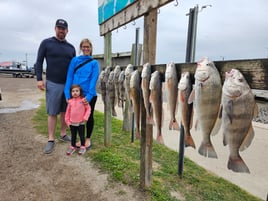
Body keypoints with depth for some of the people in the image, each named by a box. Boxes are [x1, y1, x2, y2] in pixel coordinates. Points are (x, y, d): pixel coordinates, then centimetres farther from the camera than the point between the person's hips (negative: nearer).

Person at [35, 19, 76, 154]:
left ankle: (63, 134, 23)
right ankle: (51, 140, 8)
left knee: (65, 111, 10)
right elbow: (39, 62, 0)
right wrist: (39, 79, -9)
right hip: (53, 84, -3)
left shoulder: (71, 47, 11)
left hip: (69, 84, 4)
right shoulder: (46, 43, 2)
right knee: (52, 112, 0)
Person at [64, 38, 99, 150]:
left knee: (89, 116, 11)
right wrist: (68, 94, -9)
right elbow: (69, 77, -1)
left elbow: (94, 80, -10)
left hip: (90, 95, -2)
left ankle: (88, 139, 29)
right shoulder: (75, 60, 4)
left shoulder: (94, 63, -2)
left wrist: (89, 95, -20)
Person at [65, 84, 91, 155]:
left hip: (81, 122, -3)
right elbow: (68, 111, 5)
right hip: (72, 123, 3)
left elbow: (88, 109, -7)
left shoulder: (83, 100, -11)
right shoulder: (70, 101, -1)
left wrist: (85, 118, -12)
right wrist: (67, 121, 5)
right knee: (73, 136, 17)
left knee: (81, 135, 10)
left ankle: (82, 147, 26)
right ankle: (73, 147, 33)